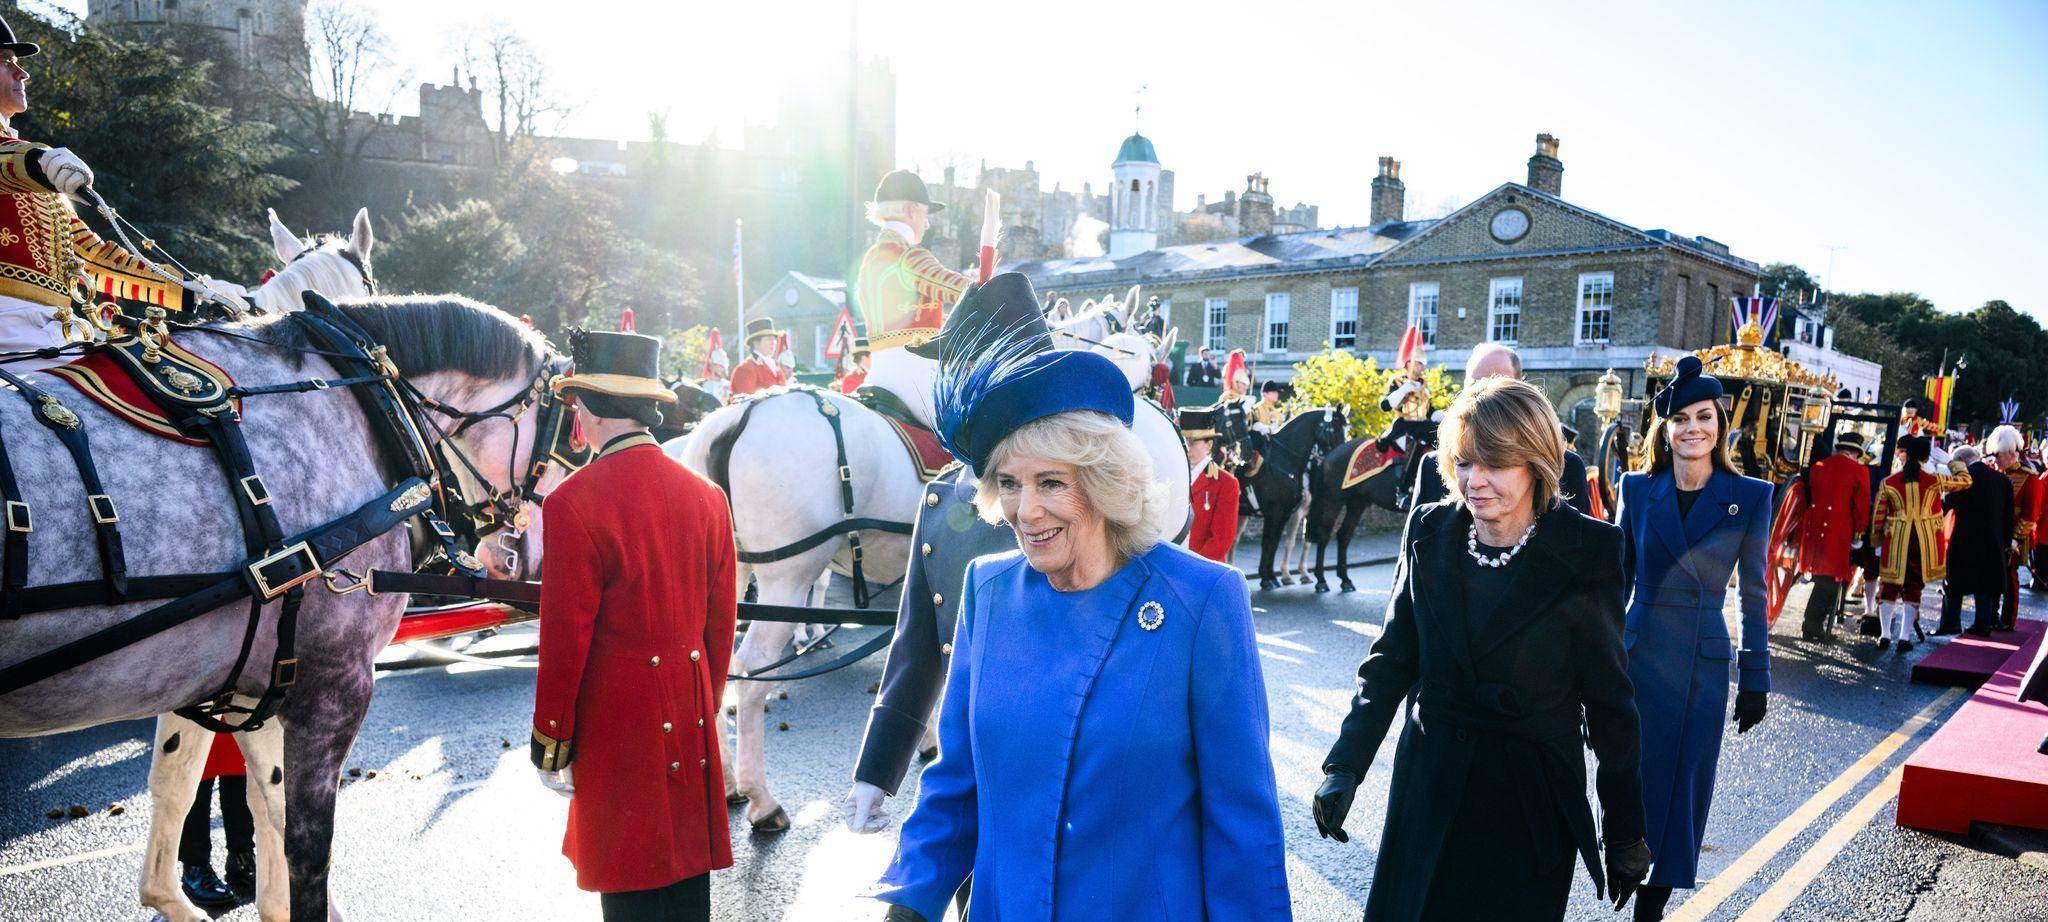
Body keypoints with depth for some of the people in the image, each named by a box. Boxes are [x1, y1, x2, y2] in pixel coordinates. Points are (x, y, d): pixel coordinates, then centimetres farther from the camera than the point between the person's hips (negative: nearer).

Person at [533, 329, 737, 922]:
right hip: (691, 731, 6)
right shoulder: (706, 495, 2)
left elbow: (565, 639, -13)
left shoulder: (573, 504, -16)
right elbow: (722, 622, 8)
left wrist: (550, 741, -1)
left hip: (616, 729, -5)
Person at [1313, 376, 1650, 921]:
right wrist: (1345, 766, -6)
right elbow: (1391, 659, 3)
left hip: (1531, 800, -3)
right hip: (1429, 787, 3)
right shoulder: (1429, 533, -3)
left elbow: (1608, 701, -6)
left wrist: (1626, 834, 0)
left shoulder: (1586, 553, -12)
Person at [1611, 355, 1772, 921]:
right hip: (1636, 656, 1)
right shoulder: (1638, 489, 1)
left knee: (1682, 786, 8)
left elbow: (1753, 594, 1)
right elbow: (1618, 578, 7)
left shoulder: (1750, 497, -2)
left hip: (1703, 662, -1)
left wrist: (1755, 679, 2)